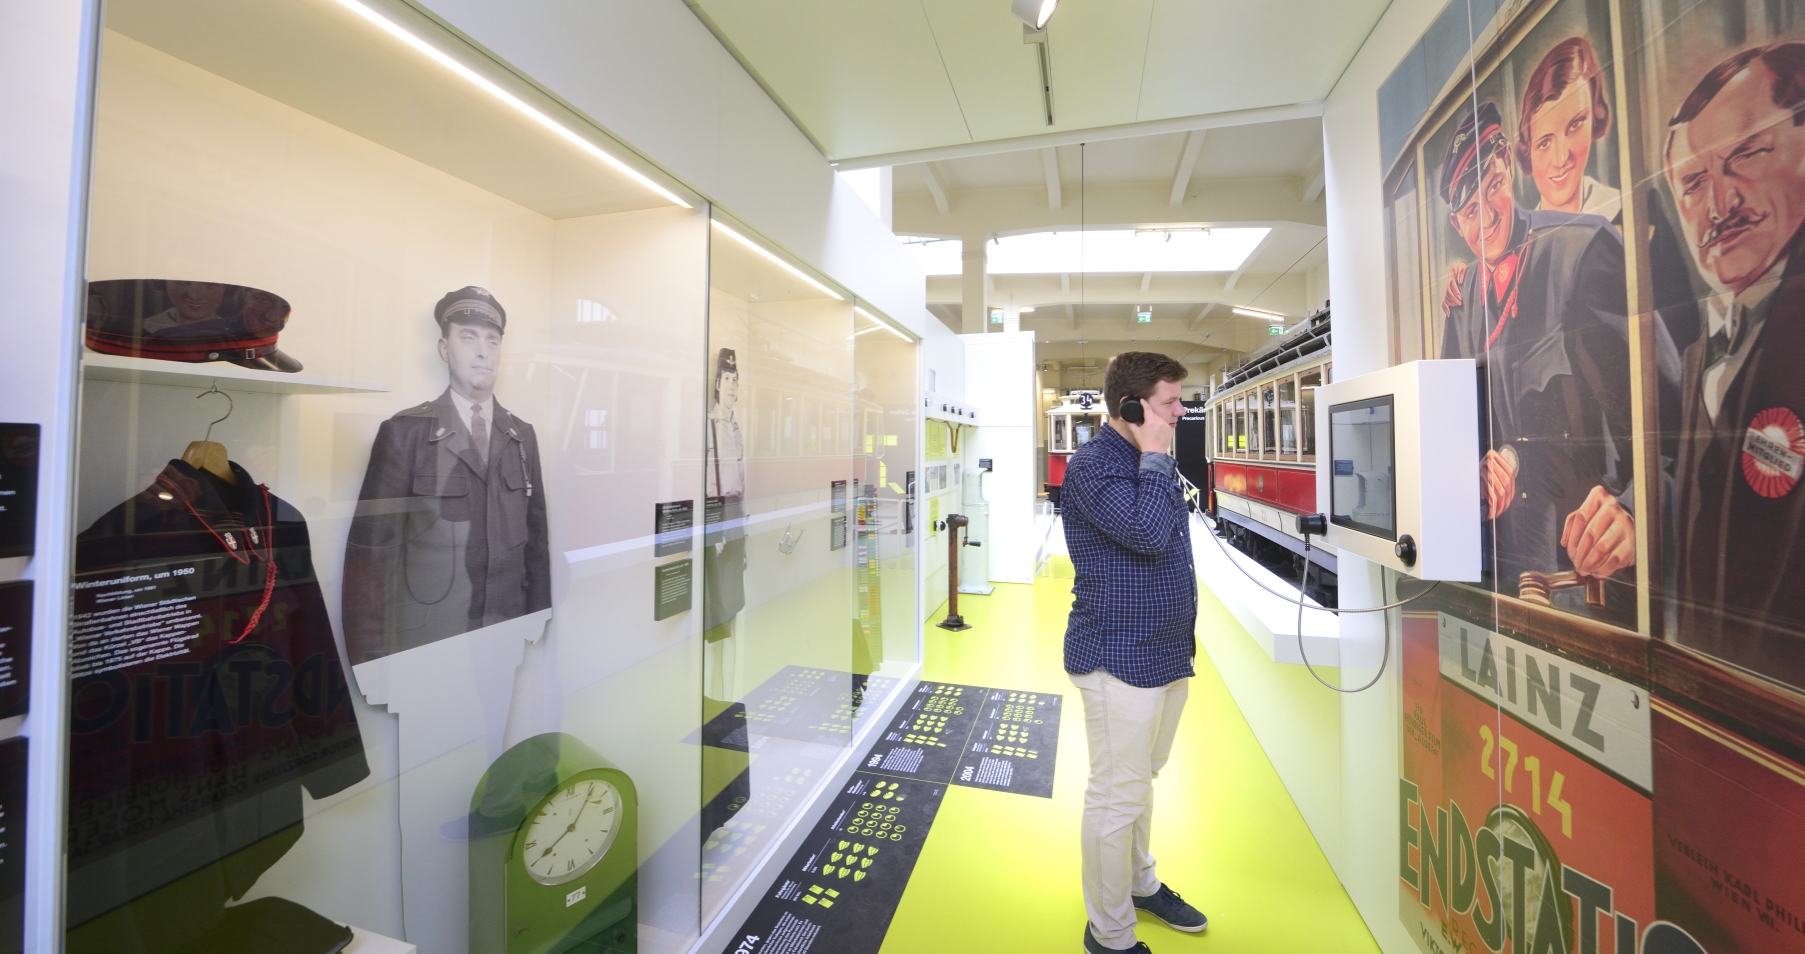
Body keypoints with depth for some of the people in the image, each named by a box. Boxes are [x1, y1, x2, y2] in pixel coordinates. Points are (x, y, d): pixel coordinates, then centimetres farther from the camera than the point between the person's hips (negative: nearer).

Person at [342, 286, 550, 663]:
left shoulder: (522, 435, 5)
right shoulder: (405, 431, -6)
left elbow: (536, 536, 6)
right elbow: (372, 544, -7)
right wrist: (371, 652, -9)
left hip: (508, 629, 3)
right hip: (427, 635, -3)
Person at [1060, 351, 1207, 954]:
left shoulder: (1148, 459, 12)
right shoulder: (1094, 464, -19)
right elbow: (1148, 533, -32)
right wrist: (1154, 457, -23)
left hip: (1166, 654, 10)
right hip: (1119, 658, -9)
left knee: (1141, 780, 25)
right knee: (1117, 797, 5)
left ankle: (1140, 884, 46)